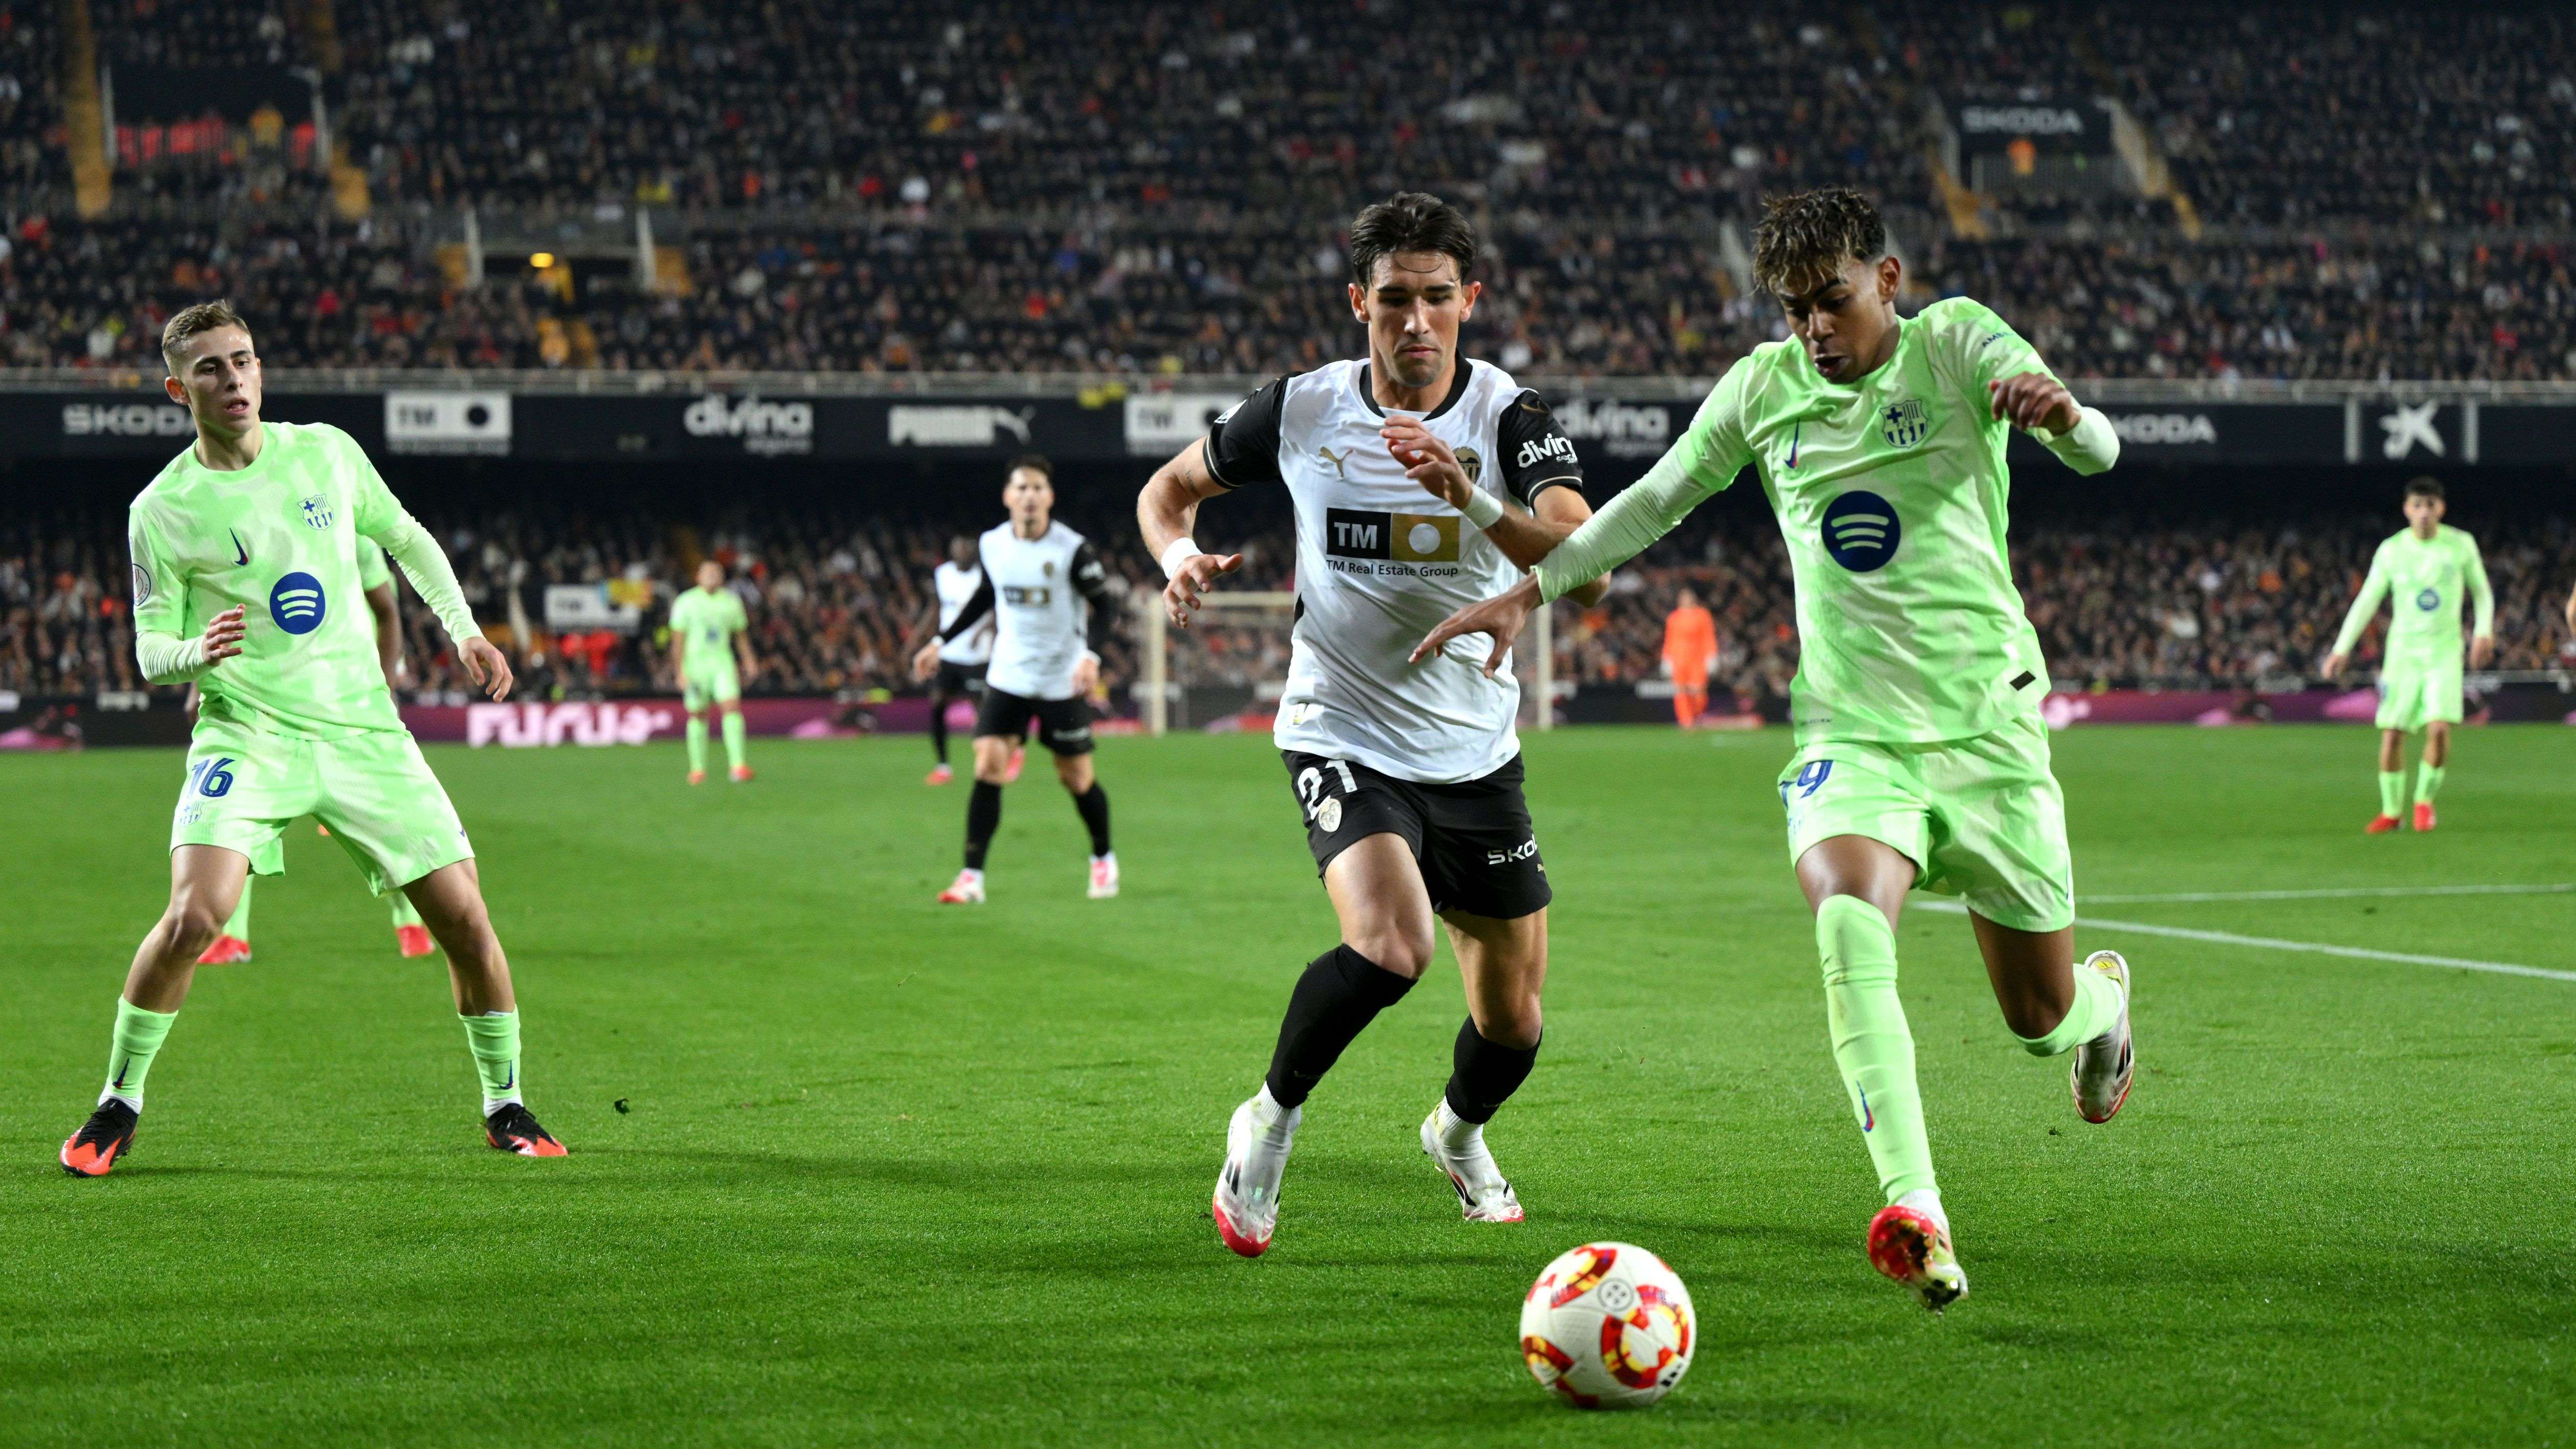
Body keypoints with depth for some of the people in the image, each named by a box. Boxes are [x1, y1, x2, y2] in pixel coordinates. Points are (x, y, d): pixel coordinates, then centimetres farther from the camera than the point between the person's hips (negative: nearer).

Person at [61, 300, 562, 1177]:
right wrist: (197, 652, -23)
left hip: (362, 727, 3)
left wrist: (464, 631, 11)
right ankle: (118, 1107, -1)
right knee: (193, 917, -22)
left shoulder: (325, 451, 4)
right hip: (246, 734, -3)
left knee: (463, 914, -3)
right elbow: (152, 651, -1)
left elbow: (407, 540, 20)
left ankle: (505, 1105, 17)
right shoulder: (162, 511, -5)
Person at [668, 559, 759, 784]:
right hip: (695, 663, -2)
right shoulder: (686, 603, -2)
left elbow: (741, 634, 18)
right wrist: (681, 671, -10)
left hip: (723, 663, 2)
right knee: (698, 716, 4)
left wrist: (749, 660, 14)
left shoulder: (731, 601, 7)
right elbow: (678, 639, -3)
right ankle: (698, 769, 18)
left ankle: (737, 765, -23)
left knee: (732, 707, -16)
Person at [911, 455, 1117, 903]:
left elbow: (1101, 605, -10)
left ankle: (1103, 858, 32)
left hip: (1062, 681, -3)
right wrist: (941, 642, 16)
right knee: (988, 767, -12)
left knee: (1077, 779, 5)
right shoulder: (991, 546, -1)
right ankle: (972, 877, -10)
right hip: (1008, 677, 3)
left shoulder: (1074, 550, -14)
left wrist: (1091, 655, -27)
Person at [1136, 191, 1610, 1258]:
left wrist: (1471, 498, -42)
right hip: (1341, 738, -2)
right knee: (1391, 946, -30)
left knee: (1512, 1022, 10)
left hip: (1475, 755, 2)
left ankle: (1460, 1133, 45)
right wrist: (1181, 555, -11)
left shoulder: (1509, 416, -11)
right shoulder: (1300, 410, -7)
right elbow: (1170, 486, 11)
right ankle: (1271, 1117, -4)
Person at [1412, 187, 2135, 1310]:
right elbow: (1653, 502, 18)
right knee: (1848, 922, -32)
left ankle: (2106, 996, 48)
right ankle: (1916, 1216, -39)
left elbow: (2100, 455, -13)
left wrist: (2062, 413, -36)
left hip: (1988, 724, -1)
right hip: (1850, 731, 1)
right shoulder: (1764, 388, 6)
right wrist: (1528, 592, 11)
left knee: (2041, 1018, 8)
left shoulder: (1957, 344, -1)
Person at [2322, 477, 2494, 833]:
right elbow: (2367, 600, 4)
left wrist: (2483, 632, -3)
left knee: (2439, 729, -17)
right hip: (2403, 651, 1)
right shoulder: (2391, 550, -3)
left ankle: (2424, 800, 7)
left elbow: (2481, 591, 11)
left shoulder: (2461, 545, -3)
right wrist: (2342, 649, 0)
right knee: (2392, 734, -3)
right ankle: (2391, 812, 14)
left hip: (2444, 650, -1)